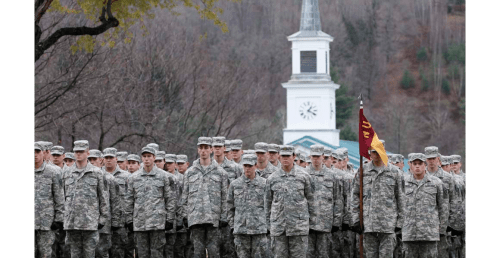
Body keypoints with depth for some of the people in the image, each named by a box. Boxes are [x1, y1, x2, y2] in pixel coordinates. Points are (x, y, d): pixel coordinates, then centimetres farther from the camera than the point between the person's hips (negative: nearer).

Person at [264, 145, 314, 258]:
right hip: (278, 227, 2)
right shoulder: (272, 179, 8)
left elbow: (310, 199, 9)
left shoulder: (304, 176, 4)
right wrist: (269, 224, 10)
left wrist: (308, 218, 5)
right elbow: (268, 202, 14)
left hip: (299, 227, -2)